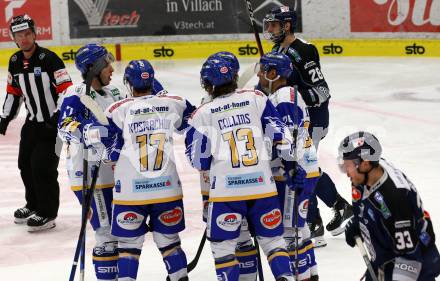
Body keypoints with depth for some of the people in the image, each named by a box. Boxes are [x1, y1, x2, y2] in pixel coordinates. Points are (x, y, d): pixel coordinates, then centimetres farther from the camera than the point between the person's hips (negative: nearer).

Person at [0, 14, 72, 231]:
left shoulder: (49, 59, -19)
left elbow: (66, 89, -21)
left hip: (54, 121, -7)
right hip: (33, 121, 7)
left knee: (42, 165, -11)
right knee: (25, 163, 13)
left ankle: (47, 213, 0)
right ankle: (33, 204, 34)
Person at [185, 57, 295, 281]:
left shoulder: (203, 114, 2)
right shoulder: (256, 99, 6)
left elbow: (199, 160, 4)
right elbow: (278, 131, 5)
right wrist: (290, 156, 14)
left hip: (225, 188, -2)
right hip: (262, 184, 2)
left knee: (223, 244, 8)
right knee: (272, 238, 15)